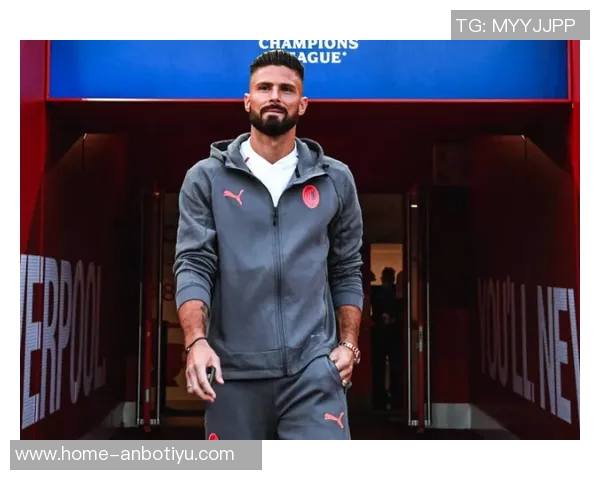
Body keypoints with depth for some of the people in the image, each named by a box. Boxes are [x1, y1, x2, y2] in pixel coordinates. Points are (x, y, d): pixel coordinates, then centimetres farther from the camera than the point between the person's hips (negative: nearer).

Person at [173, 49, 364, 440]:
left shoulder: (335, 179, 9)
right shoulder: (206, 178, 5)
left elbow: (347, 271, 13)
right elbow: (193, 265, -2)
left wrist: (348, 343, 4)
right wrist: (197, 341, -16)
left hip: (313, 366, 0)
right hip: (234, 369, 0)